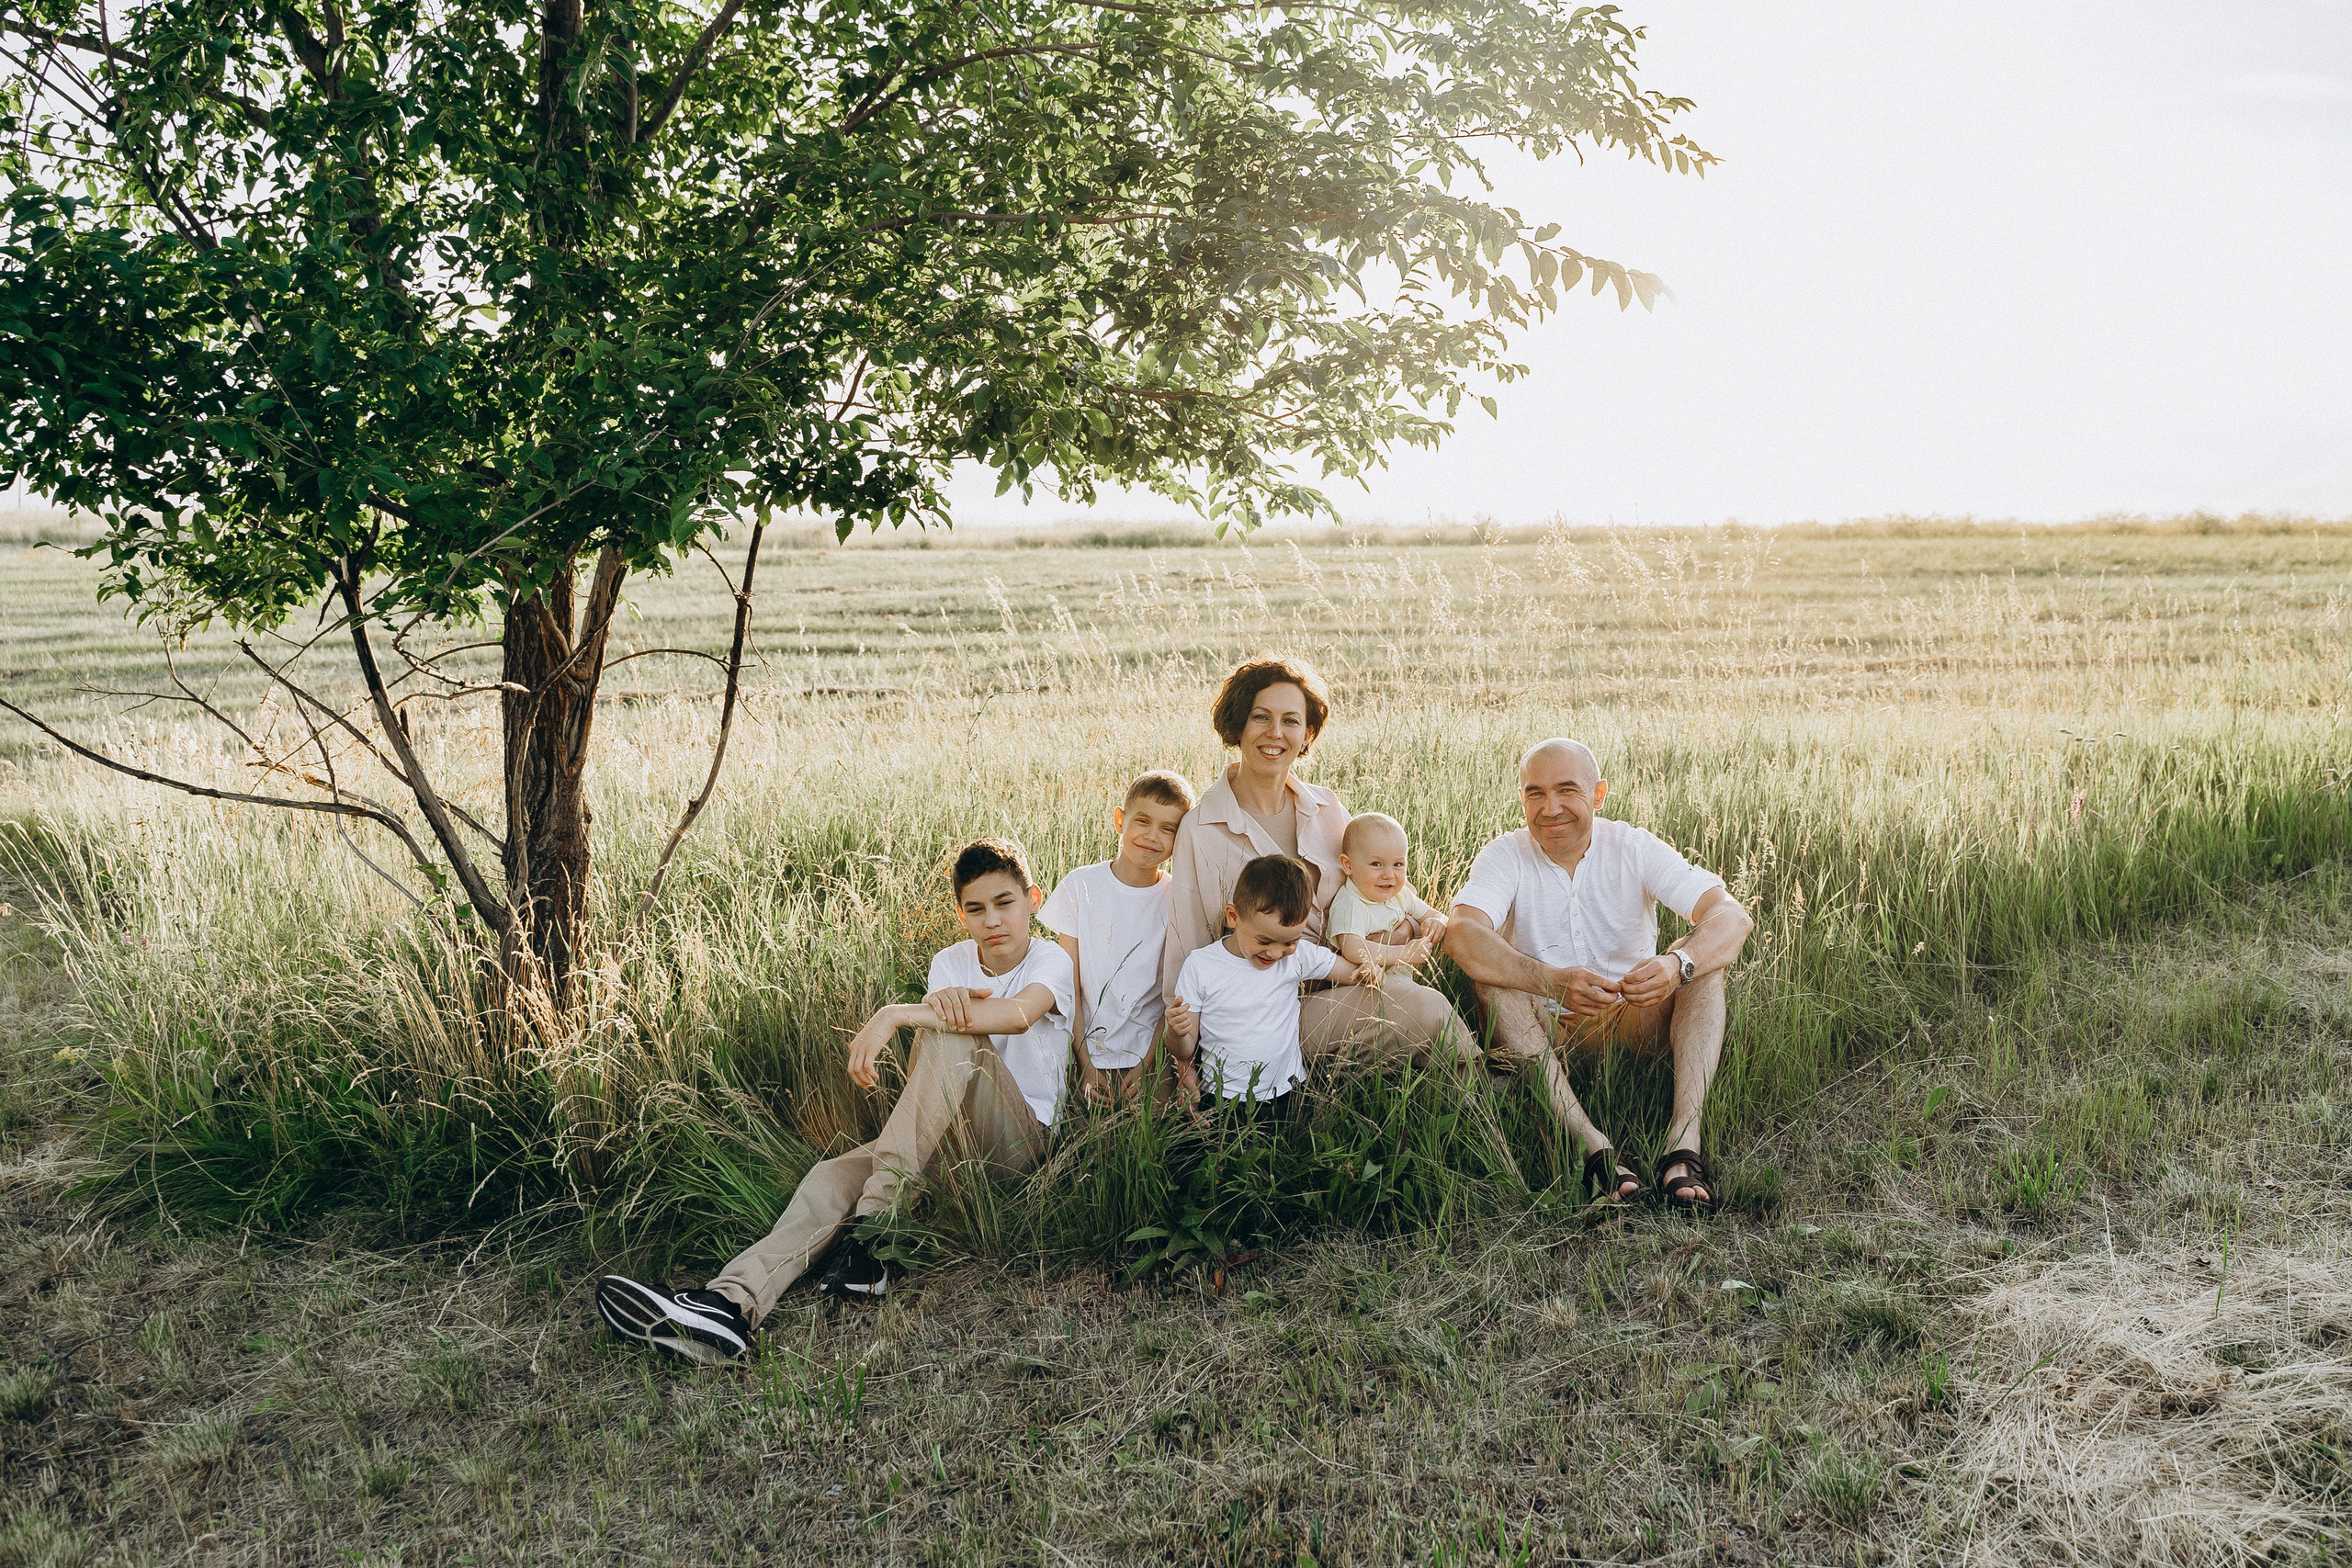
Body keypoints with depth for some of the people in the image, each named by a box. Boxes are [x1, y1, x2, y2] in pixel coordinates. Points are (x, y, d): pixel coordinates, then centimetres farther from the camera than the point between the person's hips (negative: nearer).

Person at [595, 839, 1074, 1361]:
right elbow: (930, 1074, -6)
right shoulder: (951, 963, 11)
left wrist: (896, 1015, -35)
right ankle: (731, 1303, -43)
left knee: (950, 1030, -31)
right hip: (947, 1138, 5)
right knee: (833, 1176, -24)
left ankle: (872, 1230, -34)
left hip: (1021, 1137, -5)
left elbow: (1018, 1015, -30)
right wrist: (942, 1003, -30)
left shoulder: (1051, 961, -4)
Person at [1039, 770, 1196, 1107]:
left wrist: (1147, 1066, -9)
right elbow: (1069, 985, -3)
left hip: (1148, 1053, 0)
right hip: (1089, 1050, 0)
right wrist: (1085, 1064, -8)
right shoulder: (1080, 885, -4)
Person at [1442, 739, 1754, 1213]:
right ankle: (1593, 1147, -42)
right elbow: (1461, 935, -29)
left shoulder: (1635, 848, -7)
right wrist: (1550, 981, -47)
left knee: (1703, 955, -22)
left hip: (1633, 1020, 1)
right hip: (1543, 1030, -1)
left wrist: (1678, 965, -42)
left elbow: (1733, 916, -19)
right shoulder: (1506, 856, -9)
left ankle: (1683, 1143, -36)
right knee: (1490, 978, -29)